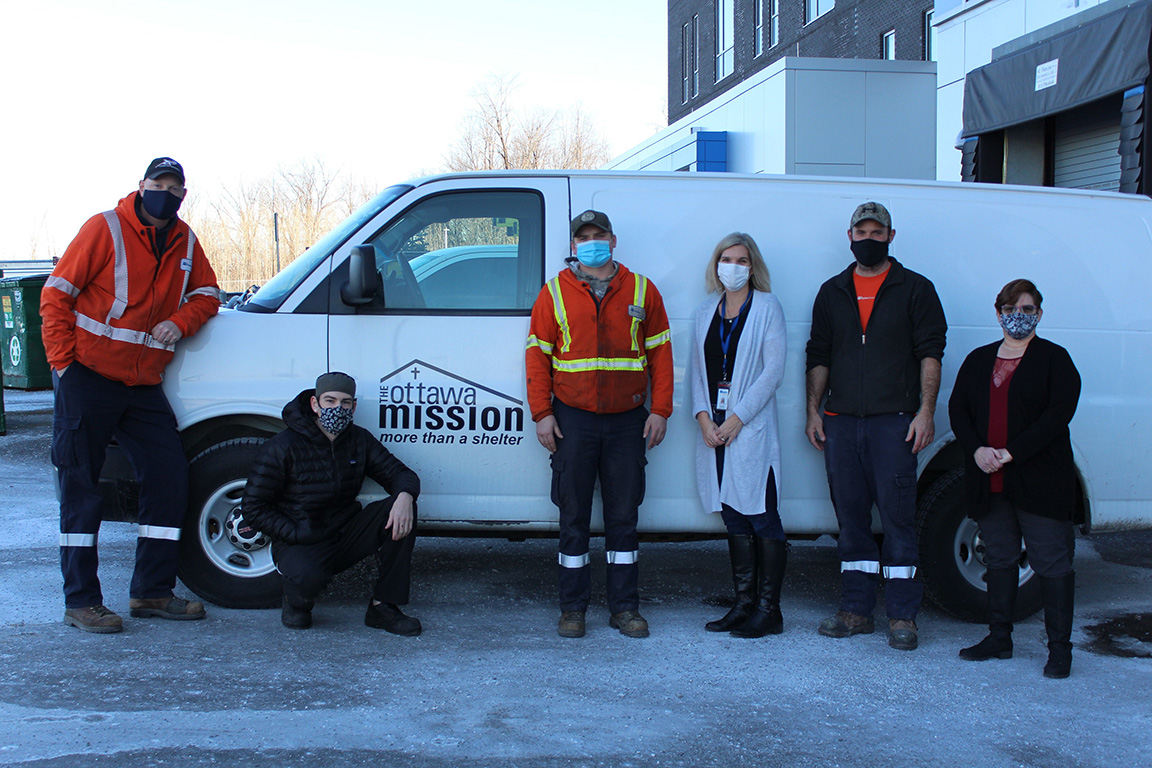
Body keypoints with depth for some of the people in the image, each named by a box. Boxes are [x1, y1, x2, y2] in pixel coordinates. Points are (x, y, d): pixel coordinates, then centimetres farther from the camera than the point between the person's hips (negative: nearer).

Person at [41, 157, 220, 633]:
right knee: (81, 491, -1)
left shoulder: (184, 242, 10)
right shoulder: (106, 229, -6)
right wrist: (62, 361, -12)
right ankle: (80, 603, 4)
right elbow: (56, 294, -5)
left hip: (143, 386, 6)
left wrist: (181, 321, -5)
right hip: (88, 377, -6)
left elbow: (206, 293, 18)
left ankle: (151, 592, 13)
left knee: (170, 479, 3)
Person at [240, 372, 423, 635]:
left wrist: (405, 496, -25)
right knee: (307, 574, -40)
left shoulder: (360, 441, 3)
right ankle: (296, 601, 2)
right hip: (299, 543, -5)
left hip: (345, 535, 5)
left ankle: (383, 607, -13)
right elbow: (253, 507, -9)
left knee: (399, 510, -19)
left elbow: (400, 474, 1)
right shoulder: (283, 447, -12)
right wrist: (296, 534, -21)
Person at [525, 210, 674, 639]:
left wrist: (660, 410, 0)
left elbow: (660, 352, 7)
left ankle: (625, 608, 15)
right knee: (574, 517, 4)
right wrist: (541, 414, -4)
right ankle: (573, 608, 13)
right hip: (573, 418, -1)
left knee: (624, 515, 6)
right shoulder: (554, 293, 5)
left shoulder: (641, 291, 7)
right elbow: (537, 354, 4)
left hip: (627, 419, 1)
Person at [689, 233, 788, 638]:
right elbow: (698, 370, 13)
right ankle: (744, 604, 16)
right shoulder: (705, 312, 15)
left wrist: (738, 418, -12)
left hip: (752, 429, -5)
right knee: (734, 519, 9)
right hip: (714, 429, 5)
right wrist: (704, 418, -2)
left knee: (762, 518, -5)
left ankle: (768, 611, 1)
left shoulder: (767, 307, 0)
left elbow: (773, 369, -7)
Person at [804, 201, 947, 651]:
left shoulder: (915, 290, 6)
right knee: (850, 515, 6)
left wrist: (925, 411, -10)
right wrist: (813, 411, 8)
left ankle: (902, 616, 2)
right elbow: (818, 356, 17)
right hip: (840, 421, 4)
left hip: (894, 420, -4)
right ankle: (856, 610, 14)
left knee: (897, 515, -5)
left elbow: (930, 353, 0)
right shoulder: (832, 293, 17)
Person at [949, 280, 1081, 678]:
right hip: (989, 482, 5)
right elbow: (957, 409, 8)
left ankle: (1060, 647, 5)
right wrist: (978, 450, -10)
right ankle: (999, 638, 22)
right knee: (999, 560, 12)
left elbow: (1058, 414, -11)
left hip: (1040, 481, -4)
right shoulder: (978, 360, 14)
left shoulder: (1054, 358, 0)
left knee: (1051, 563, -2)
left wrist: (1011, 453, -18)